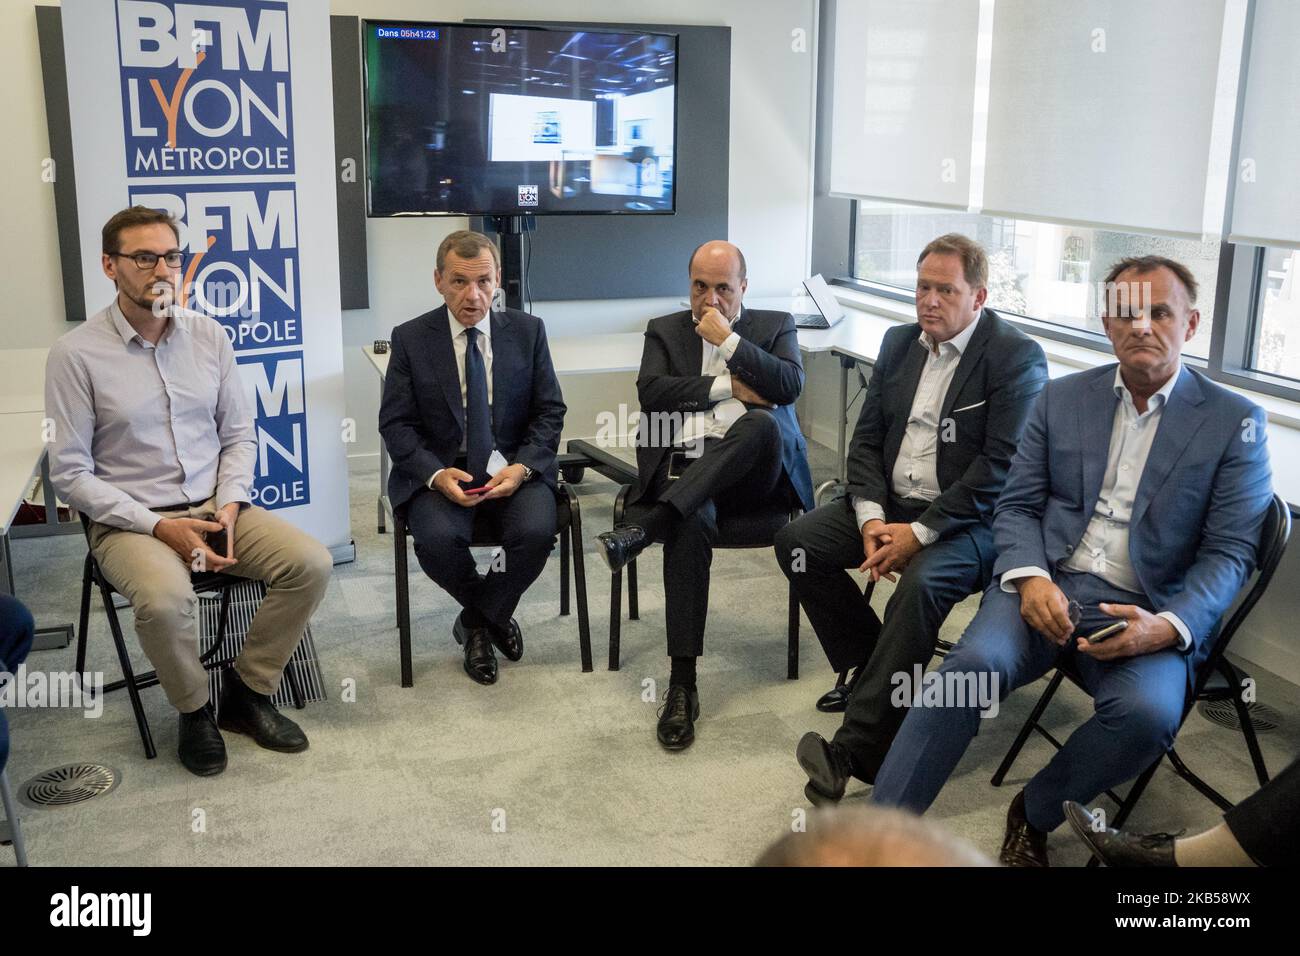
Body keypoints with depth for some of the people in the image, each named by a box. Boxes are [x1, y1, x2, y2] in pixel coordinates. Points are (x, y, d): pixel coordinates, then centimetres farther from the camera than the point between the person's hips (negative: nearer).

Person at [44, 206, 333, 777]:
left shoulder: (210, 336, 5)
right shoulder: (76, 354, -7)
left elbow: (239, 435, 11)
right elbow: (70, 474, -7)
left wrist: (229, 506, -8)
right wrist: (159, 526, -17)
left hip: (217, 507, 4)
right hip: (130, 521, -4)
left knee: (311, 563, -18)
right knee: (166, 599, -35)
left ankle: (248, 693, 2)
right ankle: (194, 711, -3)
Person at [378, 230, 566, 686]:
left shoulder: (528, 330, 3)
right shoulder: (410, 338, 0)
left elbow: (549, 411, 4)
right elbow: (396, 423, -1)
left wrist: (521, 467, -14)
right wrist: (437, 475, -19)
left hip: (513, 468, 1)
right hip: (439, 471, -1)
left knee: (536, 533, -29)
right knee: (437, 540, -30)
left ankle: (477, 620, 2)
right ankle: (492, 613, 4)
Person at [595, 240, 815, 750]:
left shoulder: (776, 326, 16)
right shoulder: (665, 330, 18)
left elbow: (791, 385, -4)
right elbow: (650, 393, -1)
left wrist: (729, 340, -6)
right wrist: (728, 387, -5)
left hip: (756, 469, 0)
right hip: (688, 464, 0)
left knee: (761, 422, -36)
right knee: (692, 521, -35)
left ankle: (646, 527, -37)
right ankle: (682, 683, -34)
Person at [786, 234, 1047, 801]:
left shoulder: (1016, 357, -10)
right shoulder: (900, 343, 10)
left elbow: (1003, 464, -18)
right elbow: (866, 439, 9)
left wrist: (919, 532, -21)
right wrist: (871, 518, -9)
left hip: (969, 520, -7)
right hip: (891, 504, 7)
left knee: (921, 584, -35)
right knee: (797, 543, -11)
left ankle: (857, 748, -29)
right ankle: (869, 668, 6)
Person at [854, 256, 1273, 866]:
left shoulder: (1236, 422, 4)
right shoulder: (1061, 399, 12)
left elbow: (1228, 553, 0)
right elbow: (1016, 505, 10)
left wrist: (1169, 627, -18)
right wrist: (1031, 578, -12)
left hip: (1148, 613, -1)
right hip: (1047, 586, 1)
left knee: (1148, 712, -31)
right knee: (979, 661, -29)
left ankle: (1034, 815, -5)